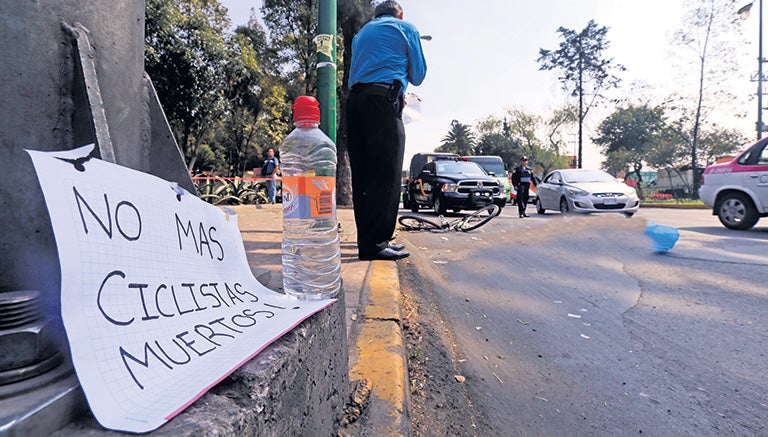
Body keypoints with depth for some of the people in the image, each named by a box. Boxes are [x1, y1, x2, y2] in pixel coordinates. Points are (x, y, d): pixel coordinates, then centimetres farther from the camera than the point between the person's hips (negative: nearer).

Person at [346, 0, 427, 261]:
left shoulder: (361, 33, 32)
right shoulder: (406, 28, 14)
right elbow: (418, 75, 13)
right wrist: (402, 78, 35)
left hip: (354, 100, 7)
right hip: (383, 100, -6)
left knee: (363, 175, 4)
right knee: (386, 174, -11)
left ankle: (369, 239, 8)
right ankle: (374, 244, -16)